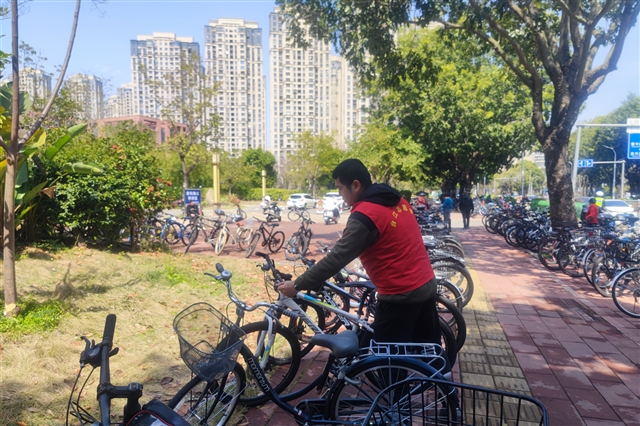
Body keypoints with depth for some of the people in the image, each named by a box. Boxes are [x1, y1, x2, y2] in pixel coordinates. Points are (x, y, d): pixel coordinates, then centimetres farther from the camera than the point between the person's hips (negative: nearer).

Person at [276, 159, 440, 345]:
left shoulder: (364, 216, -19)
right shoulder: (398, 200, 6)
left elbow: (336, 259, -21)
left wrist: (297, 285, -15)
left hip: (401, 295, -9)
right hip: (427, 285, 9)